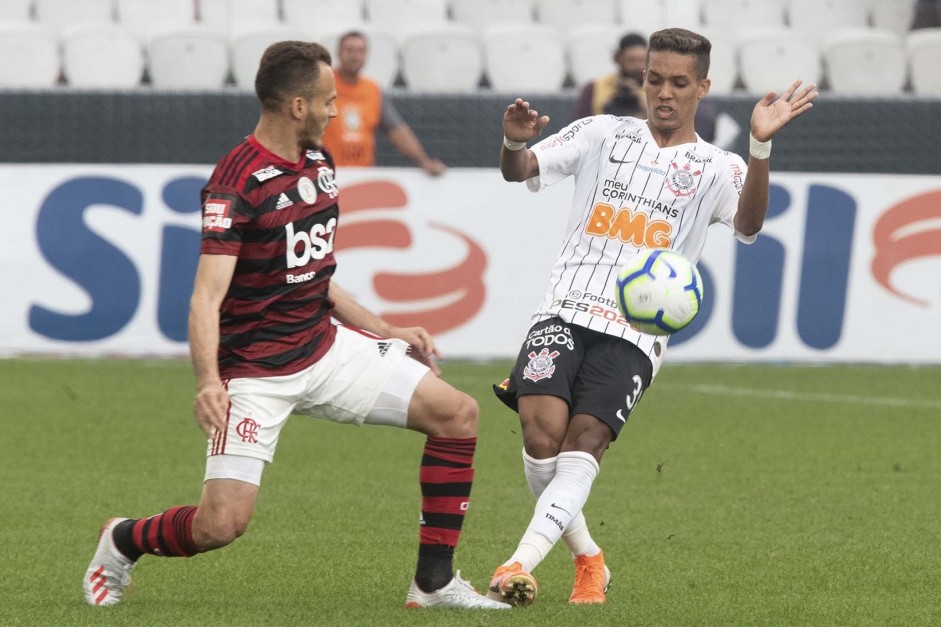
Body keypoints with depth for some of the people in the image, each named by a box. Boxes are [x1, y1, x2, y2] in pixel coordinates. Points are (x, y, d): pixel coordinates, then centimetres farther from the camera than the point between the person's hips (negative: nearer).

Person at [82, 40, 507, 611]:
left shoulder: (319, 162, 9)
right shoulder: (236, 183, -18)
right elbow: (208, 295, -25)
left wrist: (386, 331, 18)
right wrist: (209, 382, -39)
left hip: (326, 346, 8)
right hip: (256, 371, -8)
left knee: (458, 415, -4)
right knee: (223, 524, -16)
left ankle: (435, 582, 3)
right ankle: (124, 542, 17)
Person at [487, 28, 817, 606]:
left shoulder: (716, 169, 8)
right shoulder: (604, 135, 14)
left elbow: (748, 223, -13)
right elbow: (519, 170, 5)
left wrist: (761, 147, -29)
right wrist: (513, 141, -20)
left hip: (635, 335, -1)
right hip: (565, 313, 1)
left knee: (584, 443, -19)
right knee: (541, 429, -18)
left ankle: (519, 566, -25)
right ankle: (588, 560, 2)